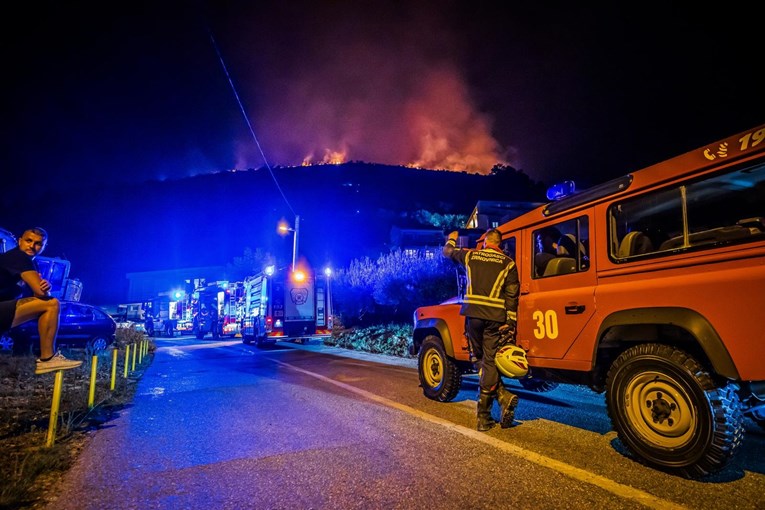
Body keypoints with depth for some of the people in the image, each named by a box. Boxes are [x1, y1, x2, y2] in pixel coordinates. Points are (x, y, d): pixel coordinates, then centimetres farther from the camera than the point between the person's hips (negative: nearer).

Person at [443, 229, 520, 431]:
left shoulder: (470, 255, 9)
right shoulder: (508, 263, 5)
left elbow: (448, 251, 27)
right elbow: (511, 295, -1)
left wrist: (452, 238, 48)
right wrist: (510, 323, 0)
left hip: (473, 314, 1)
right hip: (495, 317, -1)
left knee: (481, 360, 17)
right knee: (489, 363, 3)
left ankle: (503, 396, 7)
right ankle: (483, 415, 4)